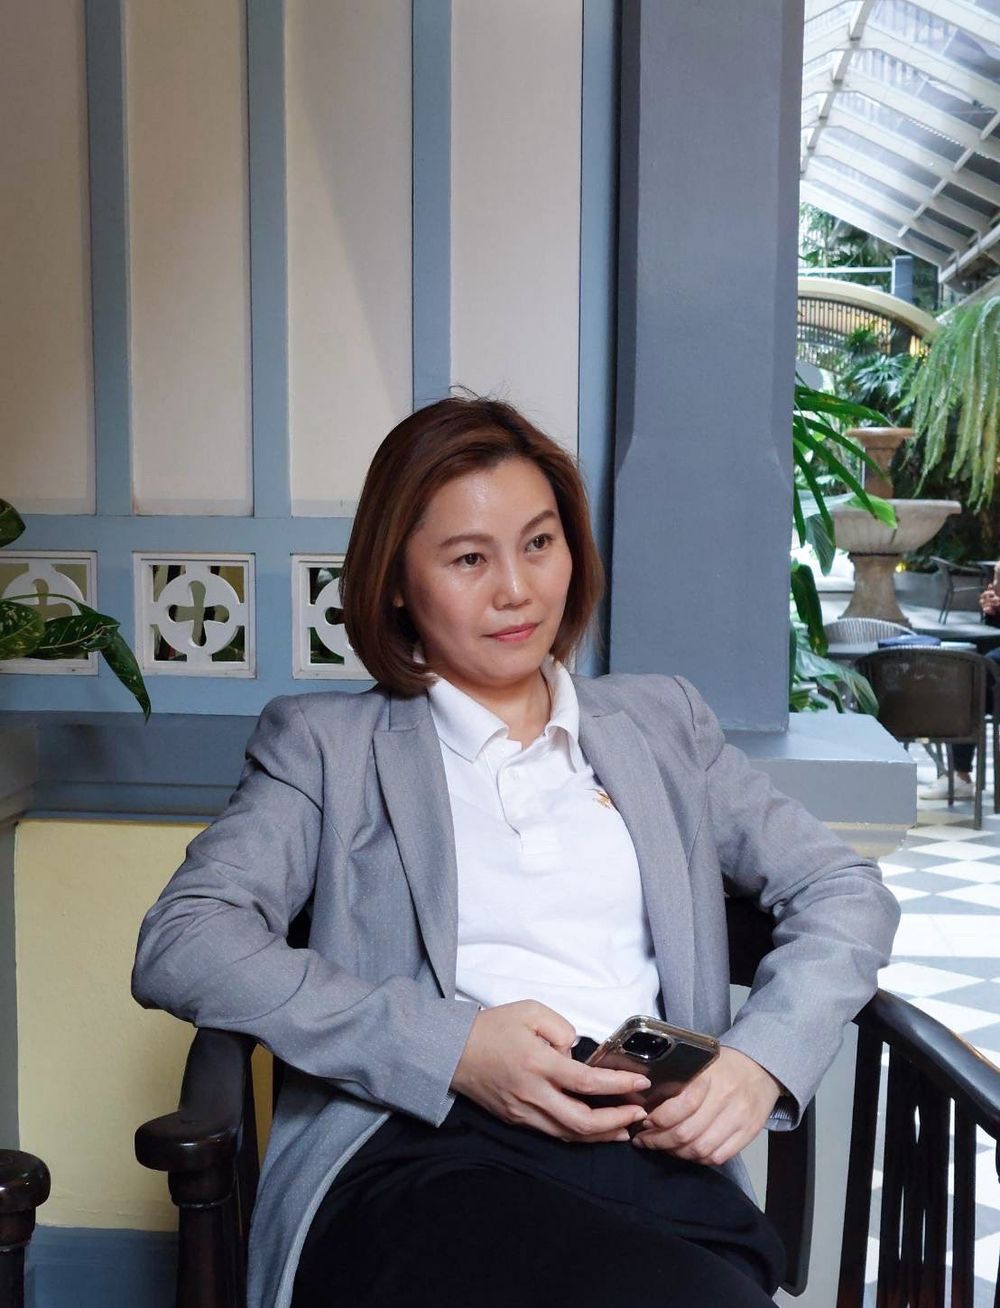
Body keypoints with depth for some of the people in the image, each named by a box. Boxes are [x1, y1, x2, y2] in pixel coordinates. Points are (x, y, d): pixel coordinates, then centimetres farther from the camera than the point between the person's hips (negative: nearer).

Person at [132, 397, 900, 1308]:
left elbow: (848, 892, 20)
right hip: (418, 1150, -3)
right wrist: (449, 1045, -12)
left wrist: (762, 1059, -2)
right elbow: (179, 944, 1)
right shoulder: (326, 744, 15)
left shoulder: (660, 721, 24)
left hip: (655, 1154, 4)